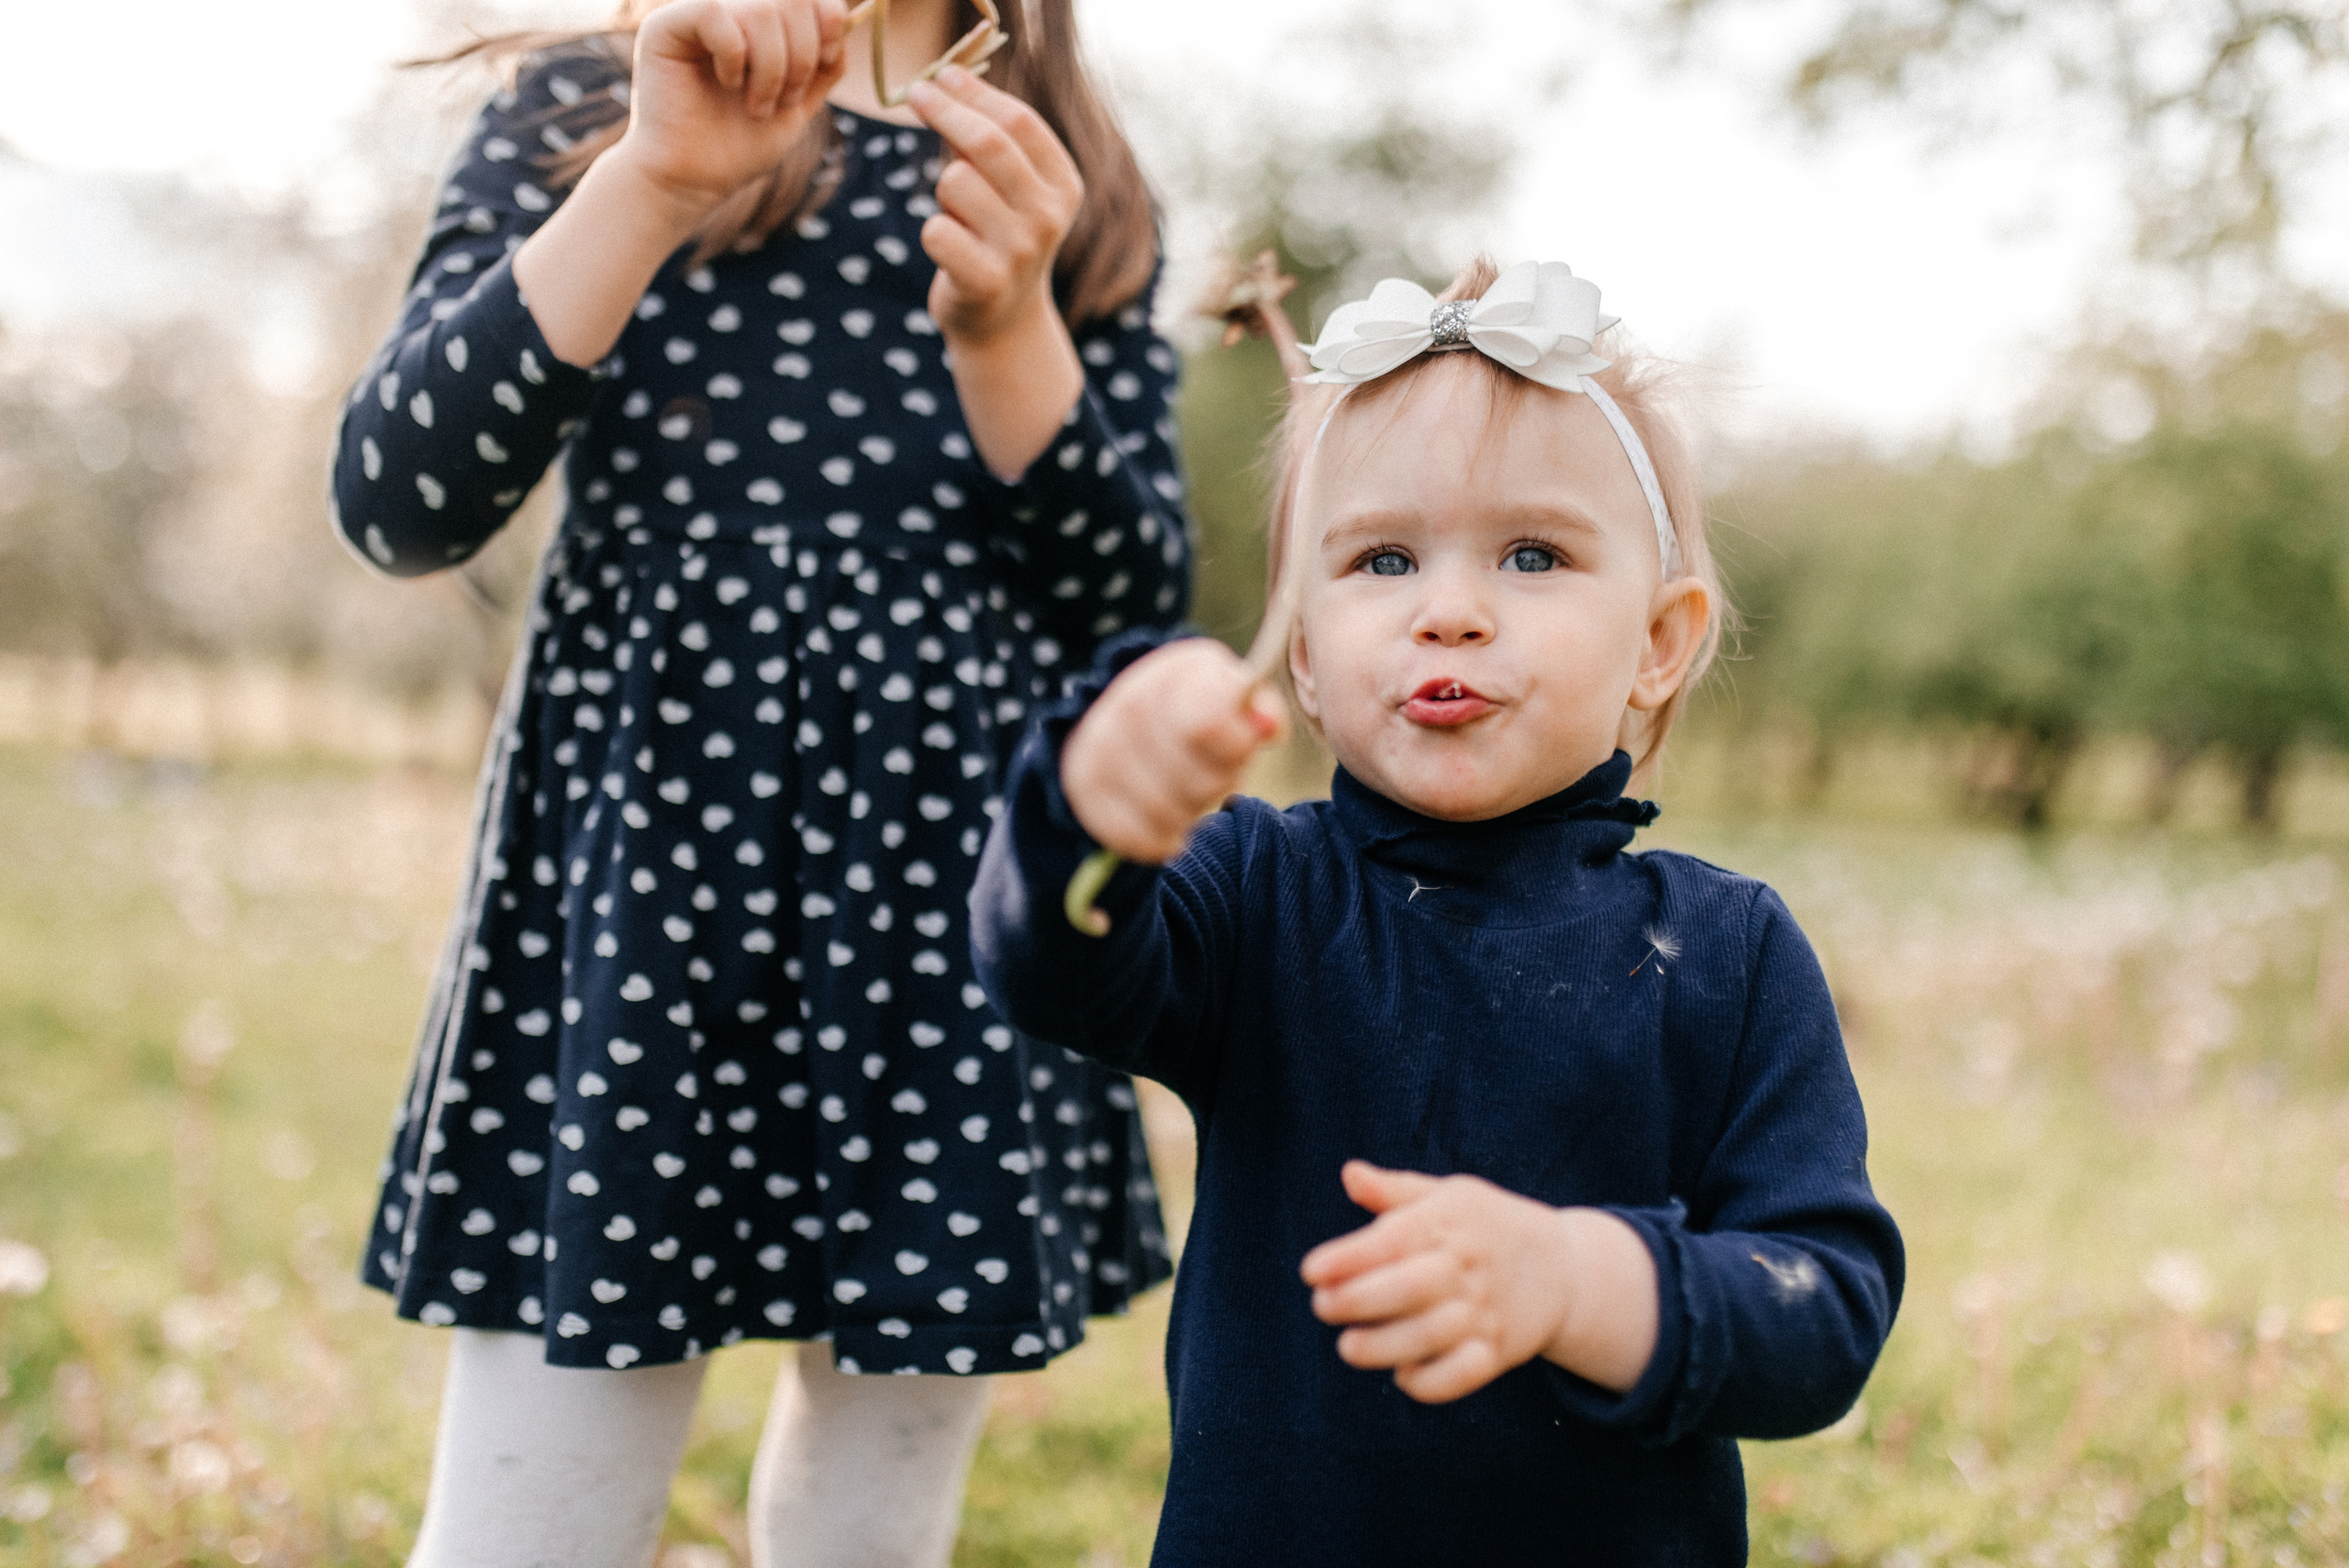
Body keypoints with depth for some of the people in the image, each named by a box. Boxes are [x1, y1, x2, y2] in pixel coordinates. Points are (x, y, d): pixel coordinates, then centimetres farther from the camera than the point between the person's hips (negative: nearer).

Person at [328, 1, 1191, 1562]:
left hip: (961, 881, 2)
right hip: (642, 846, -2)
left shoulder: (1082, 198, 14)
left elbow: (1139, 604, 4)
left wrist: (1004, 327, -13)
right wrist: (653, 183, -15)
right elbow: (396, 502, -5)